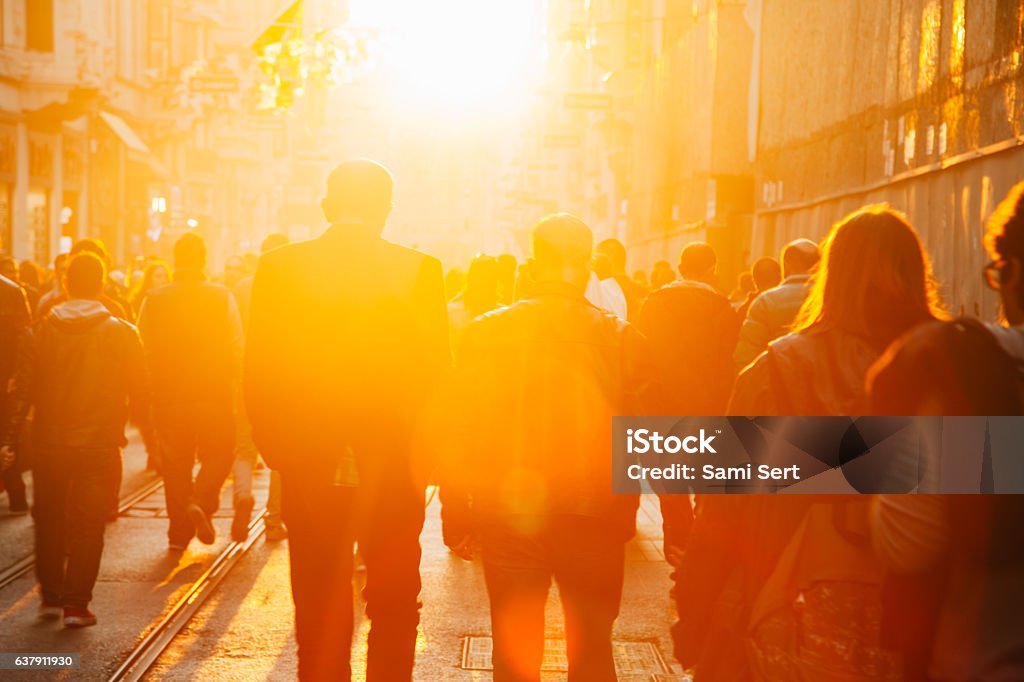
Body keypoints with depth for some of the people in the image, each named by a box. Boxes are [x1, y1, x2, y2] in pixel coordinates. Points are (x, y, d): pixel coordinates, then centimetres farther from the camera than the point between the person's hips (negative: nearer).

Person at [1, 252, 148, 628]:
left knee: (49, 520, 17)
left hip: (50, 442, 2)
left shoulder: (43, 330, -2)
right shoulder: (121, 333, -6)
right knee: (87, 525, 5)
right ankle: (76, 604, 4)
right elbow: (139, 393, -2)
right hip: (100, 445, -1)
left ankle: (51, 596, 21)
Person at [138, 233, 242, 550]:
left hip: (168, 395, 2)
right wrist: (228, 382, 8)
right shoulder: (222, 297, -5)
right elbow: (237, 349, -7)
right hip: (214, 393, -1)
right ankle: (202, 501, -10)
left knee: (175, 463, 11)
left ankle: (179, 531, 13)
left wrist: (152, 386, 9)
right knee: (218, 454, 14)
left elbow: (144, 351, -3)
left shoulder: (153, 300, -2)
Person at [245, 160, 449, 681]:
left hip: (308, 468, 1)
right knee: (394, 607, 12)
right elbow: (437, 370, -5)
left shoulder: (279, 267, -3)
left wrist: (276, 447, 8)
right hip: (394, 468, -1)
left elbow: (258, 371, -2)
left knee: (318, 607, 12)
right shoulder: (420, 269, -7)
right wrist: (423, 450, 8)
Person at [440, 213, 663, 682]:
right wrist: (624, 515, 10)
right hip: (594, 521, 1)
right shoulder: (621, 339, -7)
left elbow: (461, 432, -6)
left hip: (506, 520, -1)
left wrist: (456, 517, 4)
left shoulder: (487, 333, -8)